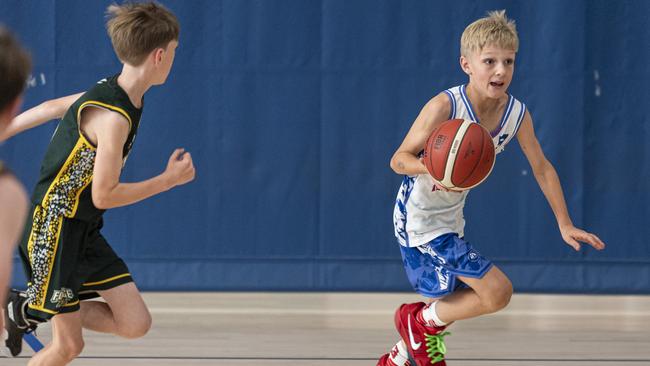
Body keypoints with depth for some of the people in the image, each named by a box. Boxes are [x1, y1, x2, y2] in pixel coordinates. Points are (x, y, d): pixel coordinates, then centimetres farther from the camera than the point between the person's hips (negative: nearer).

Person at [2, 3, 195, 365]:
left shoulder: (111, 92, 3)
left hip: (85, 231, 9)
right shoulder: (113, 117, -25)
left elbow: (53, 107, 16)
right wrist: (170, 179, -13)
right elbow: (104, 196, -22)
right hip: (54, 229, -9)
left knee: (135, 324, -1)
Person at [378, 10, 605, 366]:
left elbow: (542, 168, 5)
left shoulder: (517, 114, -9)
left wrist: (565, 224, 2)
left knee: (454, 302, 24)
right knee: (497, 291, -17)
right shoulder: (444, 106, -27)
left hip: (451, 219, 8)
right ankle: (423, 322, 8)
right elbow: (399, 159, -22)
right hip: (419, 219, -8)